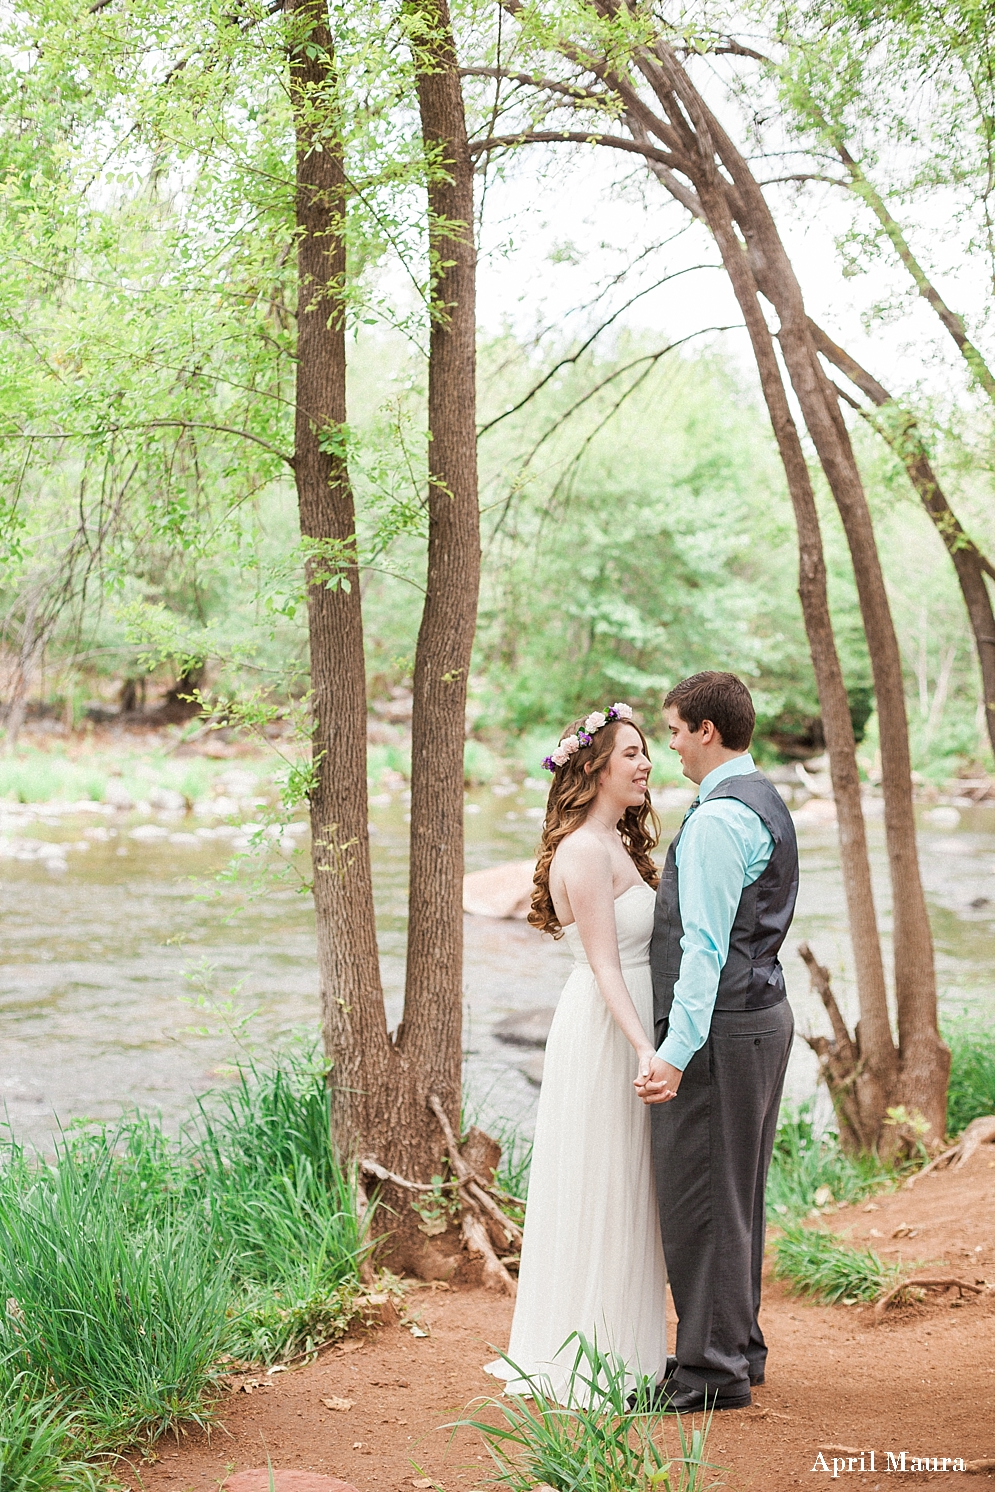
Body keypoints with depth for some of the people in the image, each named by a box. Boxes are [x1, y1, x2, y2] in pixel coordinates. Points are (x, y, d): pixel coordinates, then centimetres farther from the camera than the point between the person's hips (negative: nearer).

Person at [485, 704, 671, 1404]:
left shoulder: (618, 845, 13)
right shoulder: (586, 852, -18)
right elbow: (604, 965, -22)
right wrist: (644, 1049, -29)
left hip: (630, 1028, 10)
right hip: (605, 1035, -10)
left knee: (624, 1196, 16)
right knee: (601, 1195, 0)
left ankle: (625, 1346, 28)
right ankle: (589, 1360, 11)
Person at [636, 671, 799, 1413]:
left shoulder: (719, 817, -18)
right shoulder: (765, 802, 14)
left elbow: (705, 944, -24)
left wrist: (677, 1052, -25)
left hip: (721, 1027, -10)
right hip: (765, 1013, 10)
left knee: (699, 1198, -1)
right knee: (737, 1194, 18)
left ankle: (714, 1370, 7)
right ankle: (740, 1345, 29)